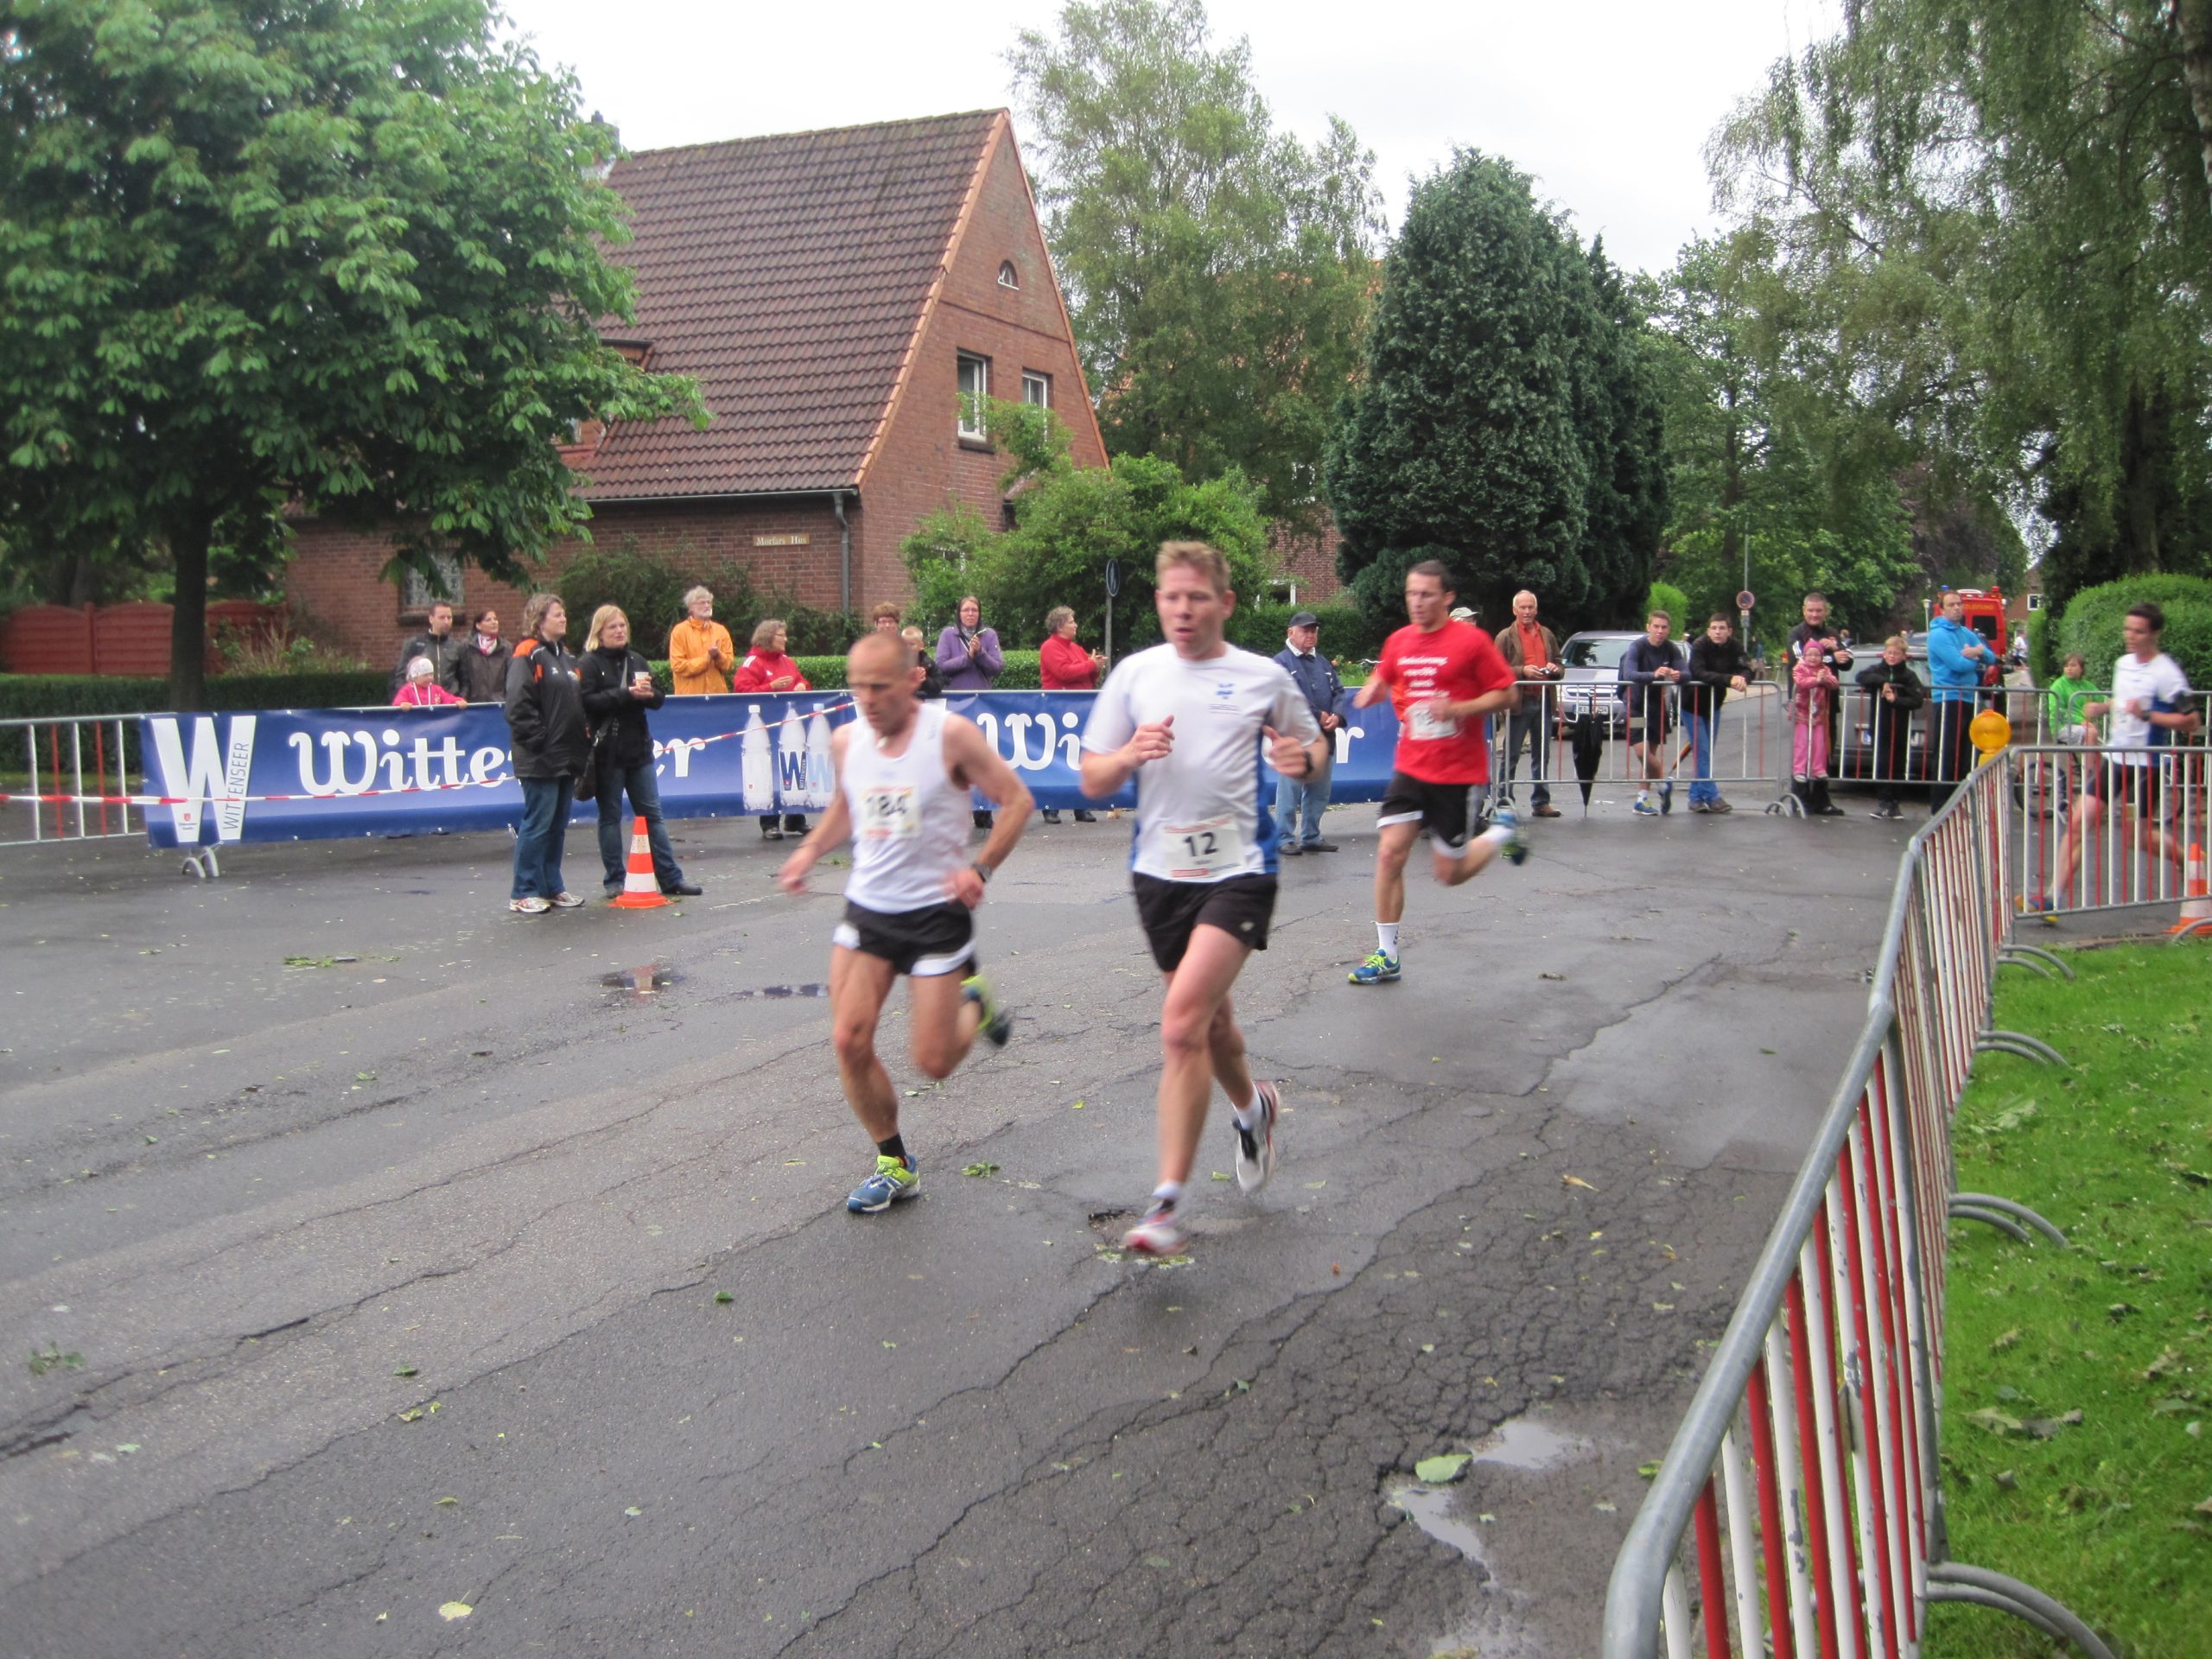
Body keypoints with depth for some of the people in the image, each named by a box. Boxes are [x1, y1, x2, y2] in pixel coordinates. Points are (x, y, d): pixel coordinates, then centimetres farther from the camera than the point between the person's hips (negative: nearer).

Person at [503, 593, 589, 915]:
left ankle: (552, 887, 21)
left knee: (558, 825, 13)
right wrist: (538, 741, -17)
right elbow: (519, 706, -17)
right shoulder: (527, 655, -10)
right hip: (540, 760, -8)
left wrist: (584, 740, 12)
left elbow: (579, 703, 23)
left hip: (568, 756, 8)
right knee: (538, 824, -5)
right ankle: (524, 893, 2)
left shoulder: (565, 656, 18)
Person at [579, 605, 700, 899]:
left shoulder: (637, 661, 12)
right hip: (607, 751, -5)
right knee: (610, 816, 4)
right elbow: (588, 701, -19)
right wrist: (626, 694, -24)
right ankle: (614, 881, 12)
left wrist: (647, 693, -12)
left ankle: (671, 878, 10)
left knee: (652, 813, 7)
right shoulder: (591, 663, -5)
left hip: (639, 748, 5)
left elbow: (658, 699, 11)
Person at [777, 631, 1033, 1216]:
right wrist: (810, 849, 7)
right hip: (865, 908, 4)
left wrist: (980, 868, -16)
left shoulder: (951, 734, -13)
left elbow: (1017, 800, -6)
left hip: (936, 911, -4)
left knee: (933, 1062, -3)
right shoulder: (846, 740, 2)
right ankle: (894, 1165, 15)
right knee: (850, 1041, -7)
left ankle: (976, 1001, 33)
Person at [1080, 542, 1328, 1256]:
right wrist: (1131, 755, -18)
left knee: (1183, 1020, -19)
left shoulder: (1263, 678, 0)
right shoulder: (1134, 673, 4)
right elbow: (1093, 780, 4)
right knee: (1209, 1017, 18)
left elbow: (1313, 747, 13)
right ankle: (1252, 1108, 51)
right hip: (1160, 870, 4)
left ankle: (1169, 1200, -13)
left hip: (1238, 869, -4)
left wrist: (1301, 759, -11)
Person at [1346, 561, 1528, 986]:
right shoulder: (1398, 642, 4)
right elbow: (1383, 680, 23)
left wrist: (1458, 708, -21)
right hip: (1410, 768, 4)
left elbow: (1507, 693, -8)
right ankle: (1386, 956, 2)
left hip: (1459, 773, -4)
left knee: (1450, 874, 3)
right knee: (1390, 852, -8)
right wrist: (1372, 691, 0)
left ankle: (1503, 831, 33)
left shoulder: (1471, 640, -11)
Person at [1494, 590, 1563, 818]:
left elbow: (1559, 665, 23)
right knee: (1511, 755, -2)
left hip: (1544, 700, 5)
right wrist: (1522, 671, -18)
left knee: (1541, 754, 9)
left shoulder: (1547, 635, 15)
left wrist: (1555, 669, 0)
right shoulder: (1506, 637, 0)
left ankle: (1541, 801, 14)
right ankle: (1505, 800, 3)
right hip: (1519, 702, -5)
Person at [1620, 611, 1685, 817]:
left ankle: (1642, 801, 15)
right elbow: (1628, 674, -30)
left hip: (1658, 706, 4)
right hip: (1637, 705, -4)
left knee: (1649, 755, 8)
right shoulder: (1637, 647, -15)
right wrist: (1653, 675, -46)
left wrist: (1678, 676, -35)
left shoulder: (1672, 650, -2)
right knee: (1641, 751, -17)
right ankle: (1664, 783, 6)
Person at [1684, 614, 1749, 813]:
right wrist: (1729, 679, -43)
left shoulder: (1735, 647, -8)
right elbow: (1699, 673, -33)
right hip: (1692, 704, -5)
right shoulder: (1699, 645, -21)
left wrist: (1742, 678, -39)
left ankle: (1696, 798, 14)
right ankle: (1712, 797, -10)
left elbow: (1744, 669, -14)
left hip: (1714, 703, 5)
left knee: (1704, 754, 8)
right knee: (1702, 752, -11)